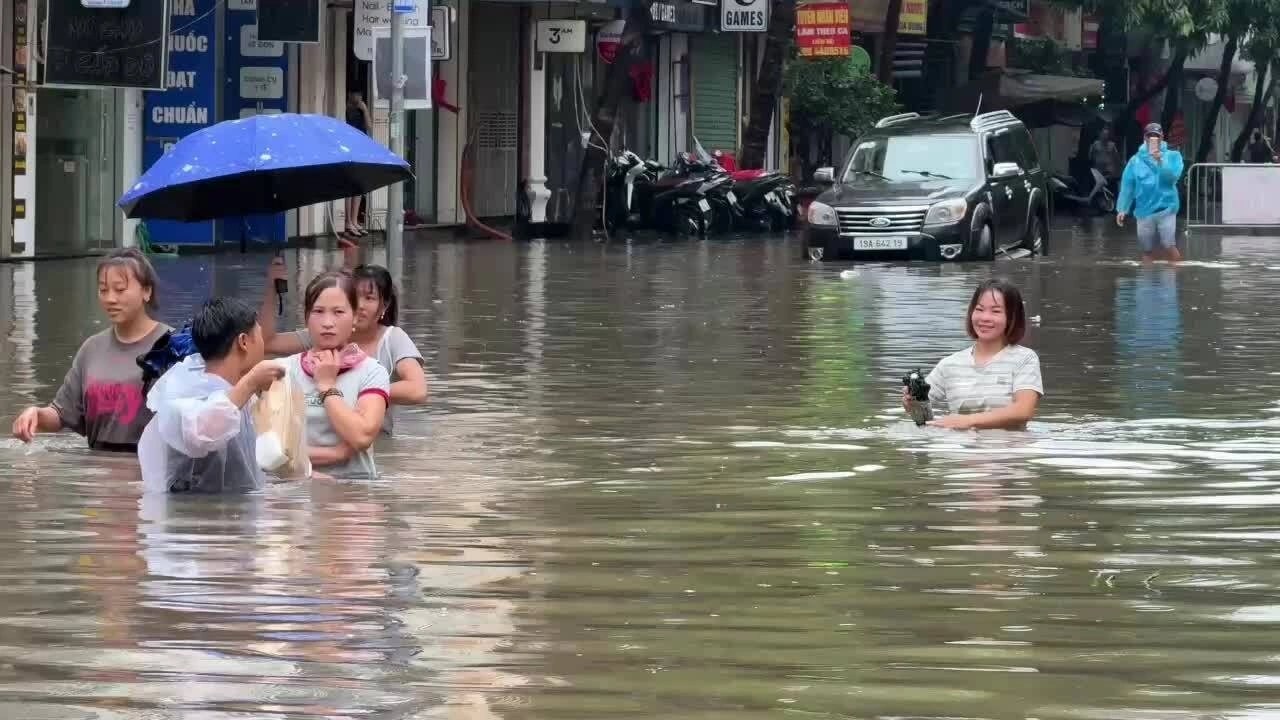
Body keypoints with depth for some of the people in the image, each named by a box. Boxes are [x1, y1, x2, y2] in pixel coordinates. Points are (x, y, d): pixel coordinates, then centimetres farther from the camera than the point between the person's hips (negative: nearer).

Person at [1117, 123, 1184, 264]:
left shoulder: (1173, 156, 2)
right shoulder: (1135, 160, 5)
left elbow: (1172, 176, -14)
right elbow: (1127, 186, 6)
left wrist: (1160, 161, -24)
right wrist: (1122, 209, 2)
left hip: (1166, 209, -2)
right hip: (1144, 211, 2)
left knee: (1168, 246, -12)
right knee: (1148, 250, 8)